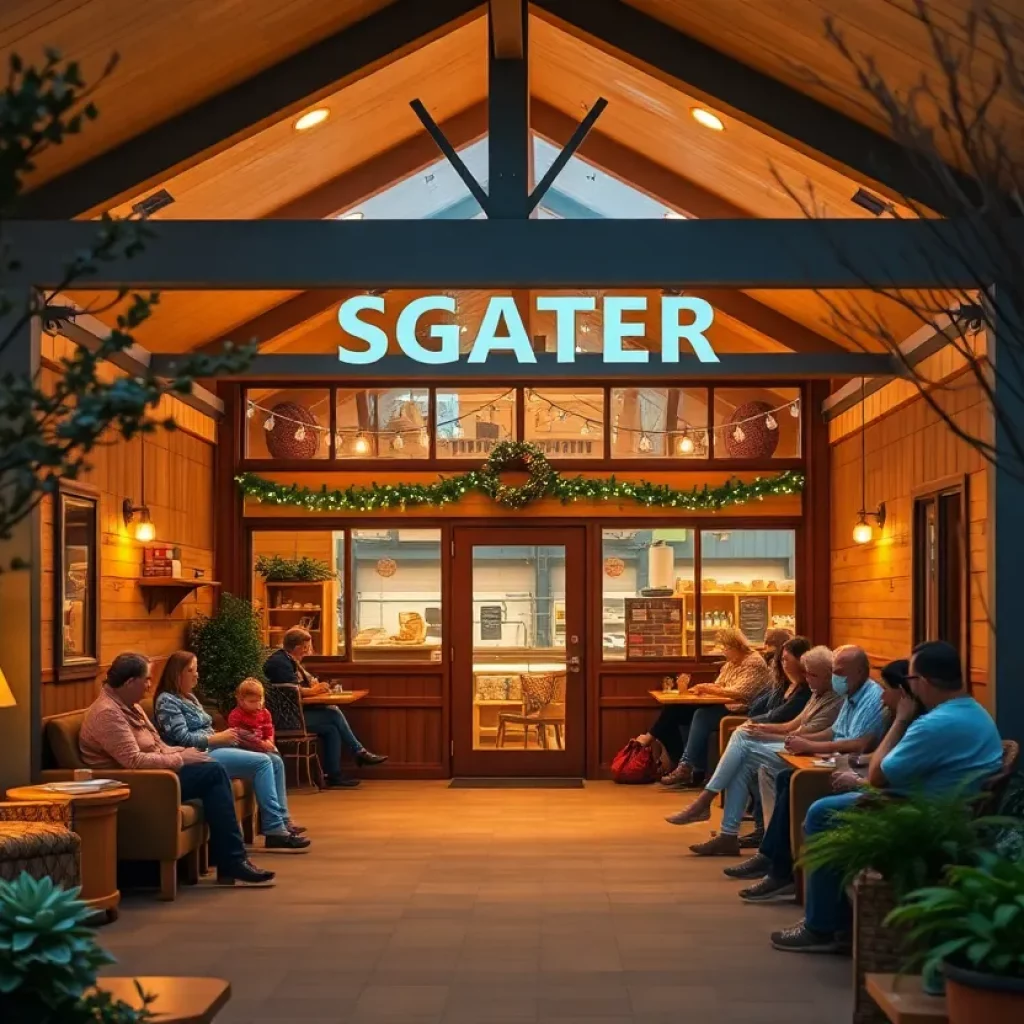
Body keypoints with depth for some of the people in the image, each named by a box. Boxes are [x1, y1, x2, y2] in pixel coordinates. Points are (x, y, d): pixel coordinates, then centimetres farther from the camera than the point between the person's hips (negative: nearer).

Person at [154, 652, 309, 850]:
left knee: (275, 761, -2)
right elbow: (182, 739, -17)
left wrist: (225, 736, 4)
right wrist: (218, 738, -13)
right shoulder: (167, 701, -7)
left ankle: (282, 821, -3)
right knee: (262, 762, -24)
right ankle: (274, 832, -27)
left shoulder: (189, 697, 24)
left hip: (212, 748, 10)